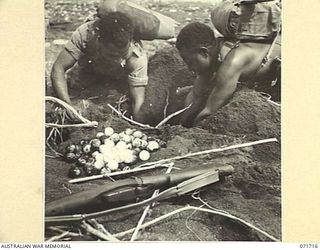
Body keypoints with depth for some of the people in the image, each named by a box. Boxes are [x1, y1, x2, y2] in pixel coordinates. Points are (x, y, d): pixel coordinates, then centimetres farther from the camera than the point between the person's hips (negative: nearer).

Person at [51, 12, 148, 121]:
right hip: (89, 69, 0)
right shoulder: (85, 33, -41)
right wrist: (68, 104, -52)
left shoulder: (138, 58, -41)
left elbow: (137, 102, -37)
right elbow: (58, 68, -40)